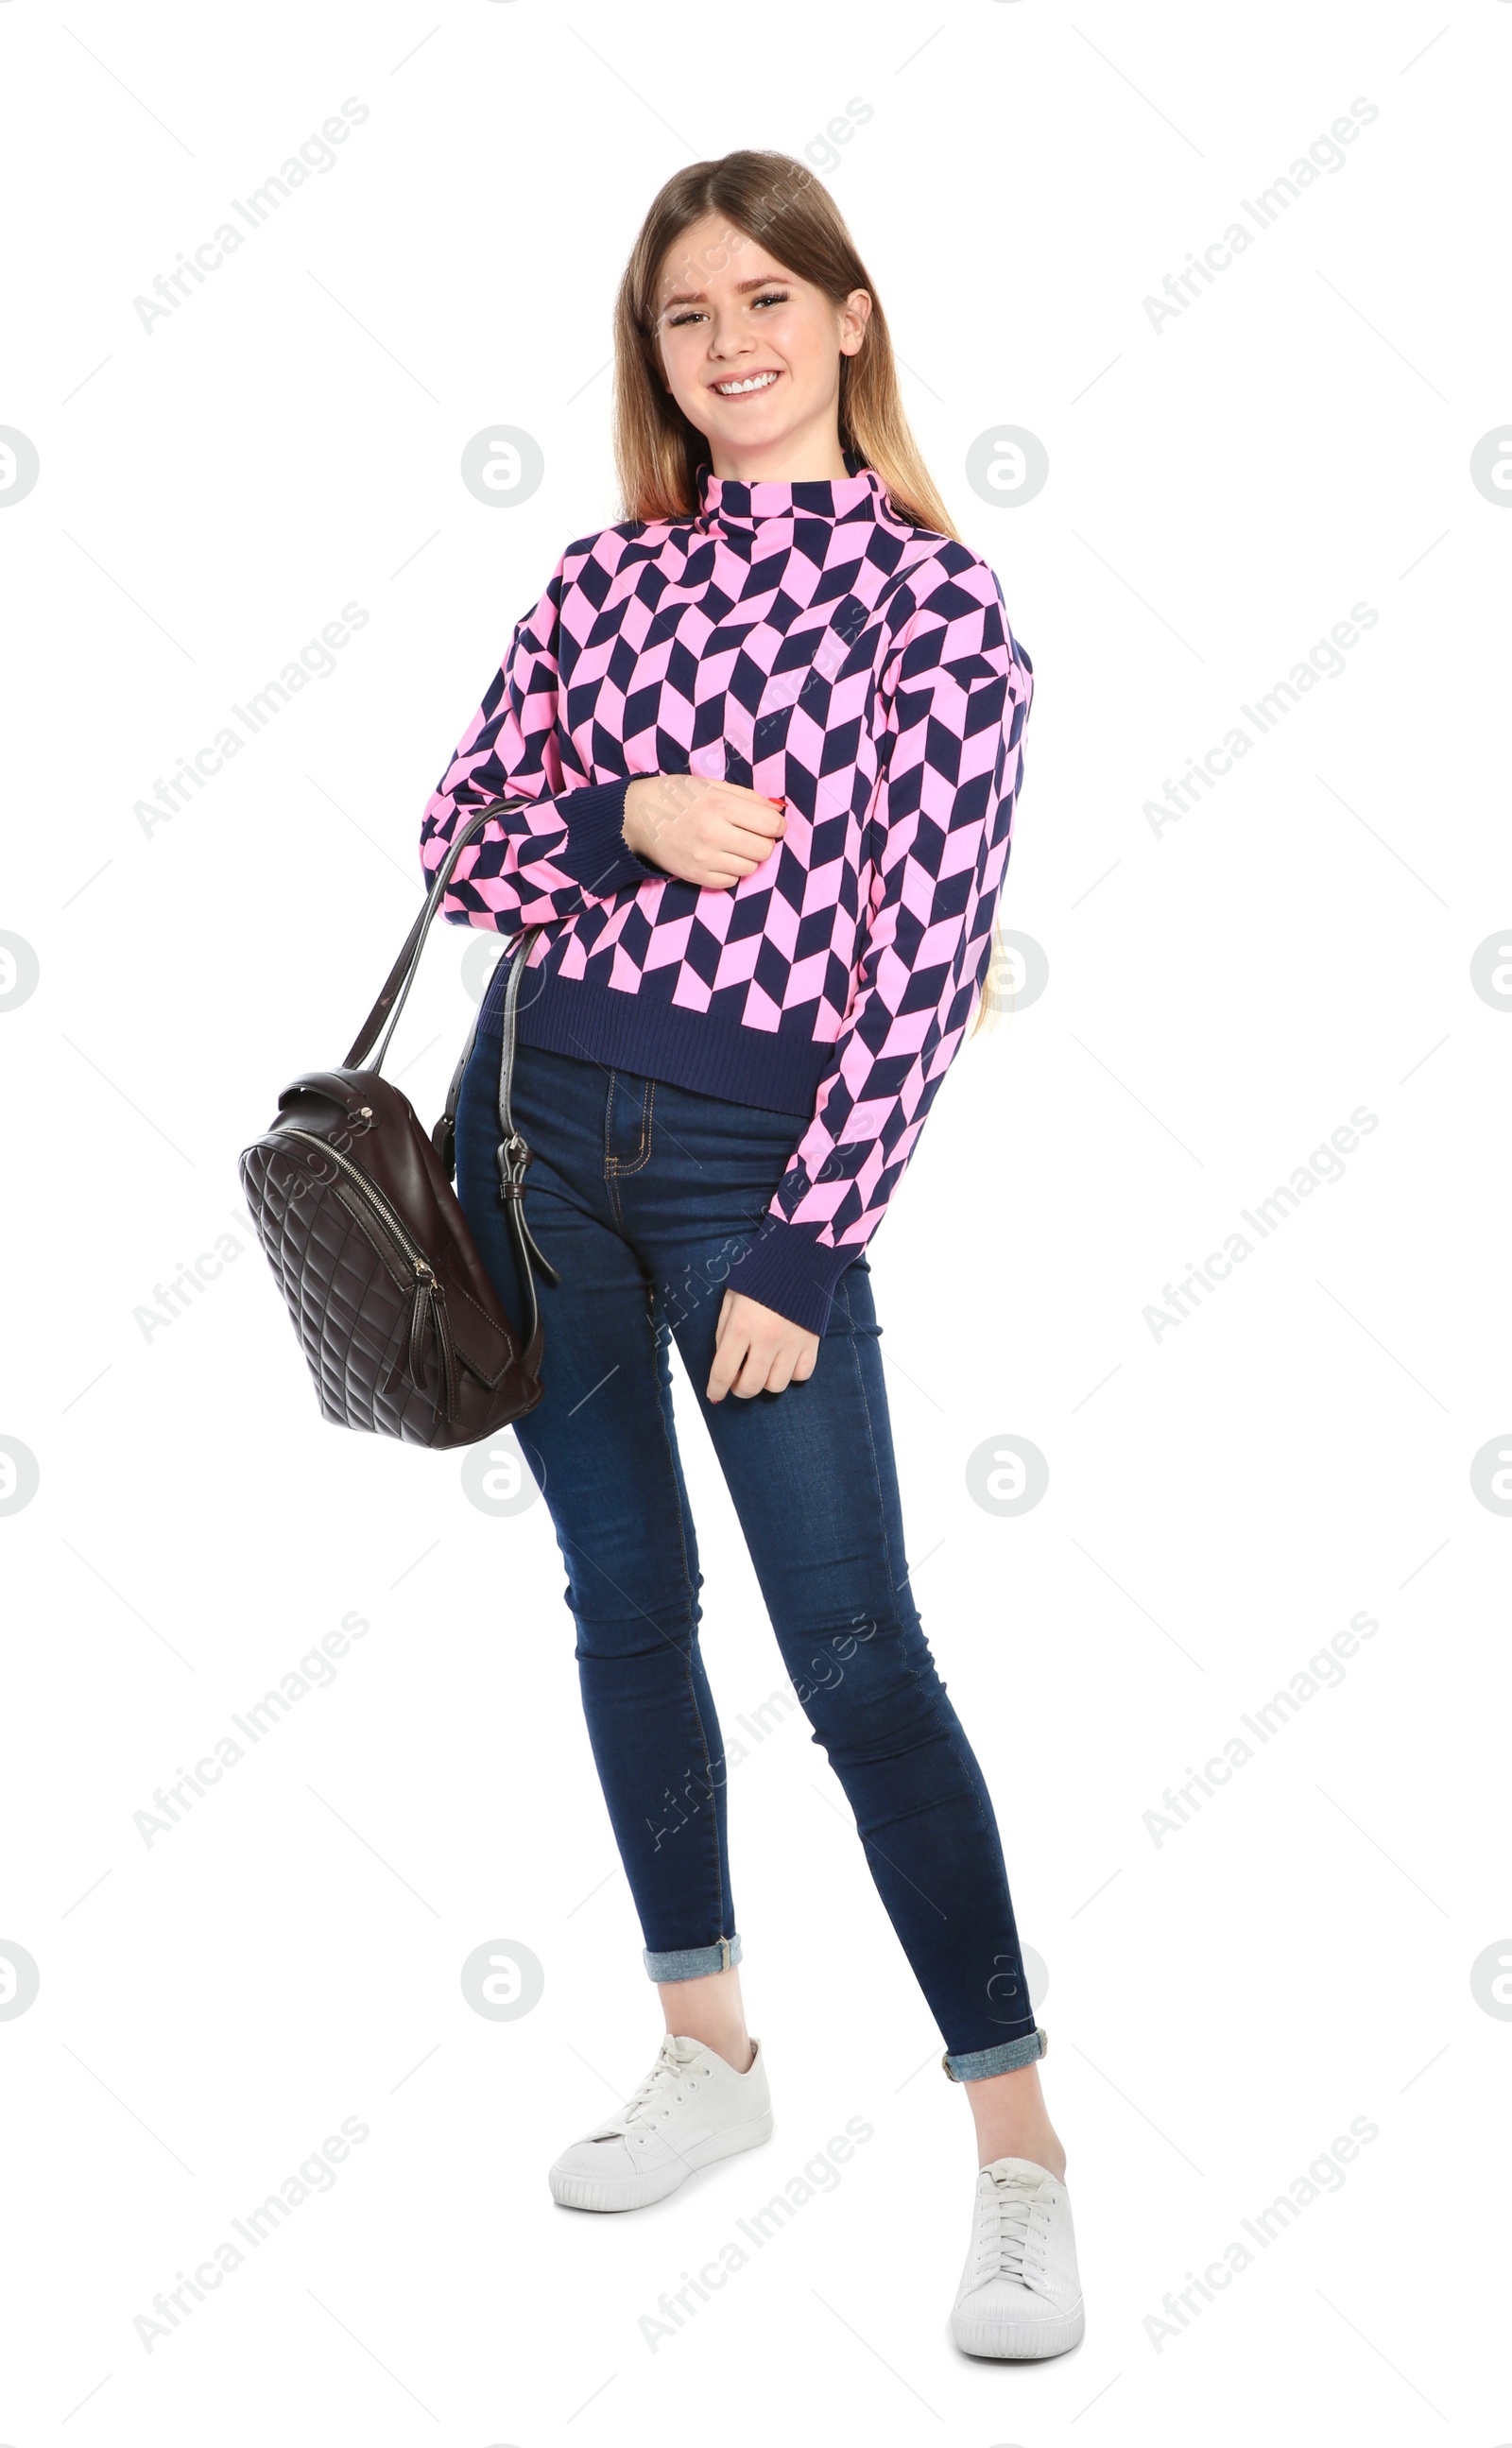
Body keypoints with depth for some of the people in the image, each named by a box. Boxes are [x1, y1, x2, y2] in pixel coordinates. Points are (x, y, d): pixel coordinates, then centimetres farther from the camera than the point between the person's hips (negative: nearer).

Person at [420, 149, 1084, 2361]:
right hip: (537, 1116, 5)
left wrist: (802, 1252, -11)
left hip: (754, 1153, -5)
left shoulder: (935, 603, -4)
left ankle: (1017, 2139, 6)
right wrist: (620, 824, -12)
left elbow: (926, 955, -9)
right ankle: (711, 2050, 28)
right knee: (625, 1600, 12)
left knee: (854, 1646, -6)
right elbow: (459, 832, 10)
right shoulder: (606, 575, 9)